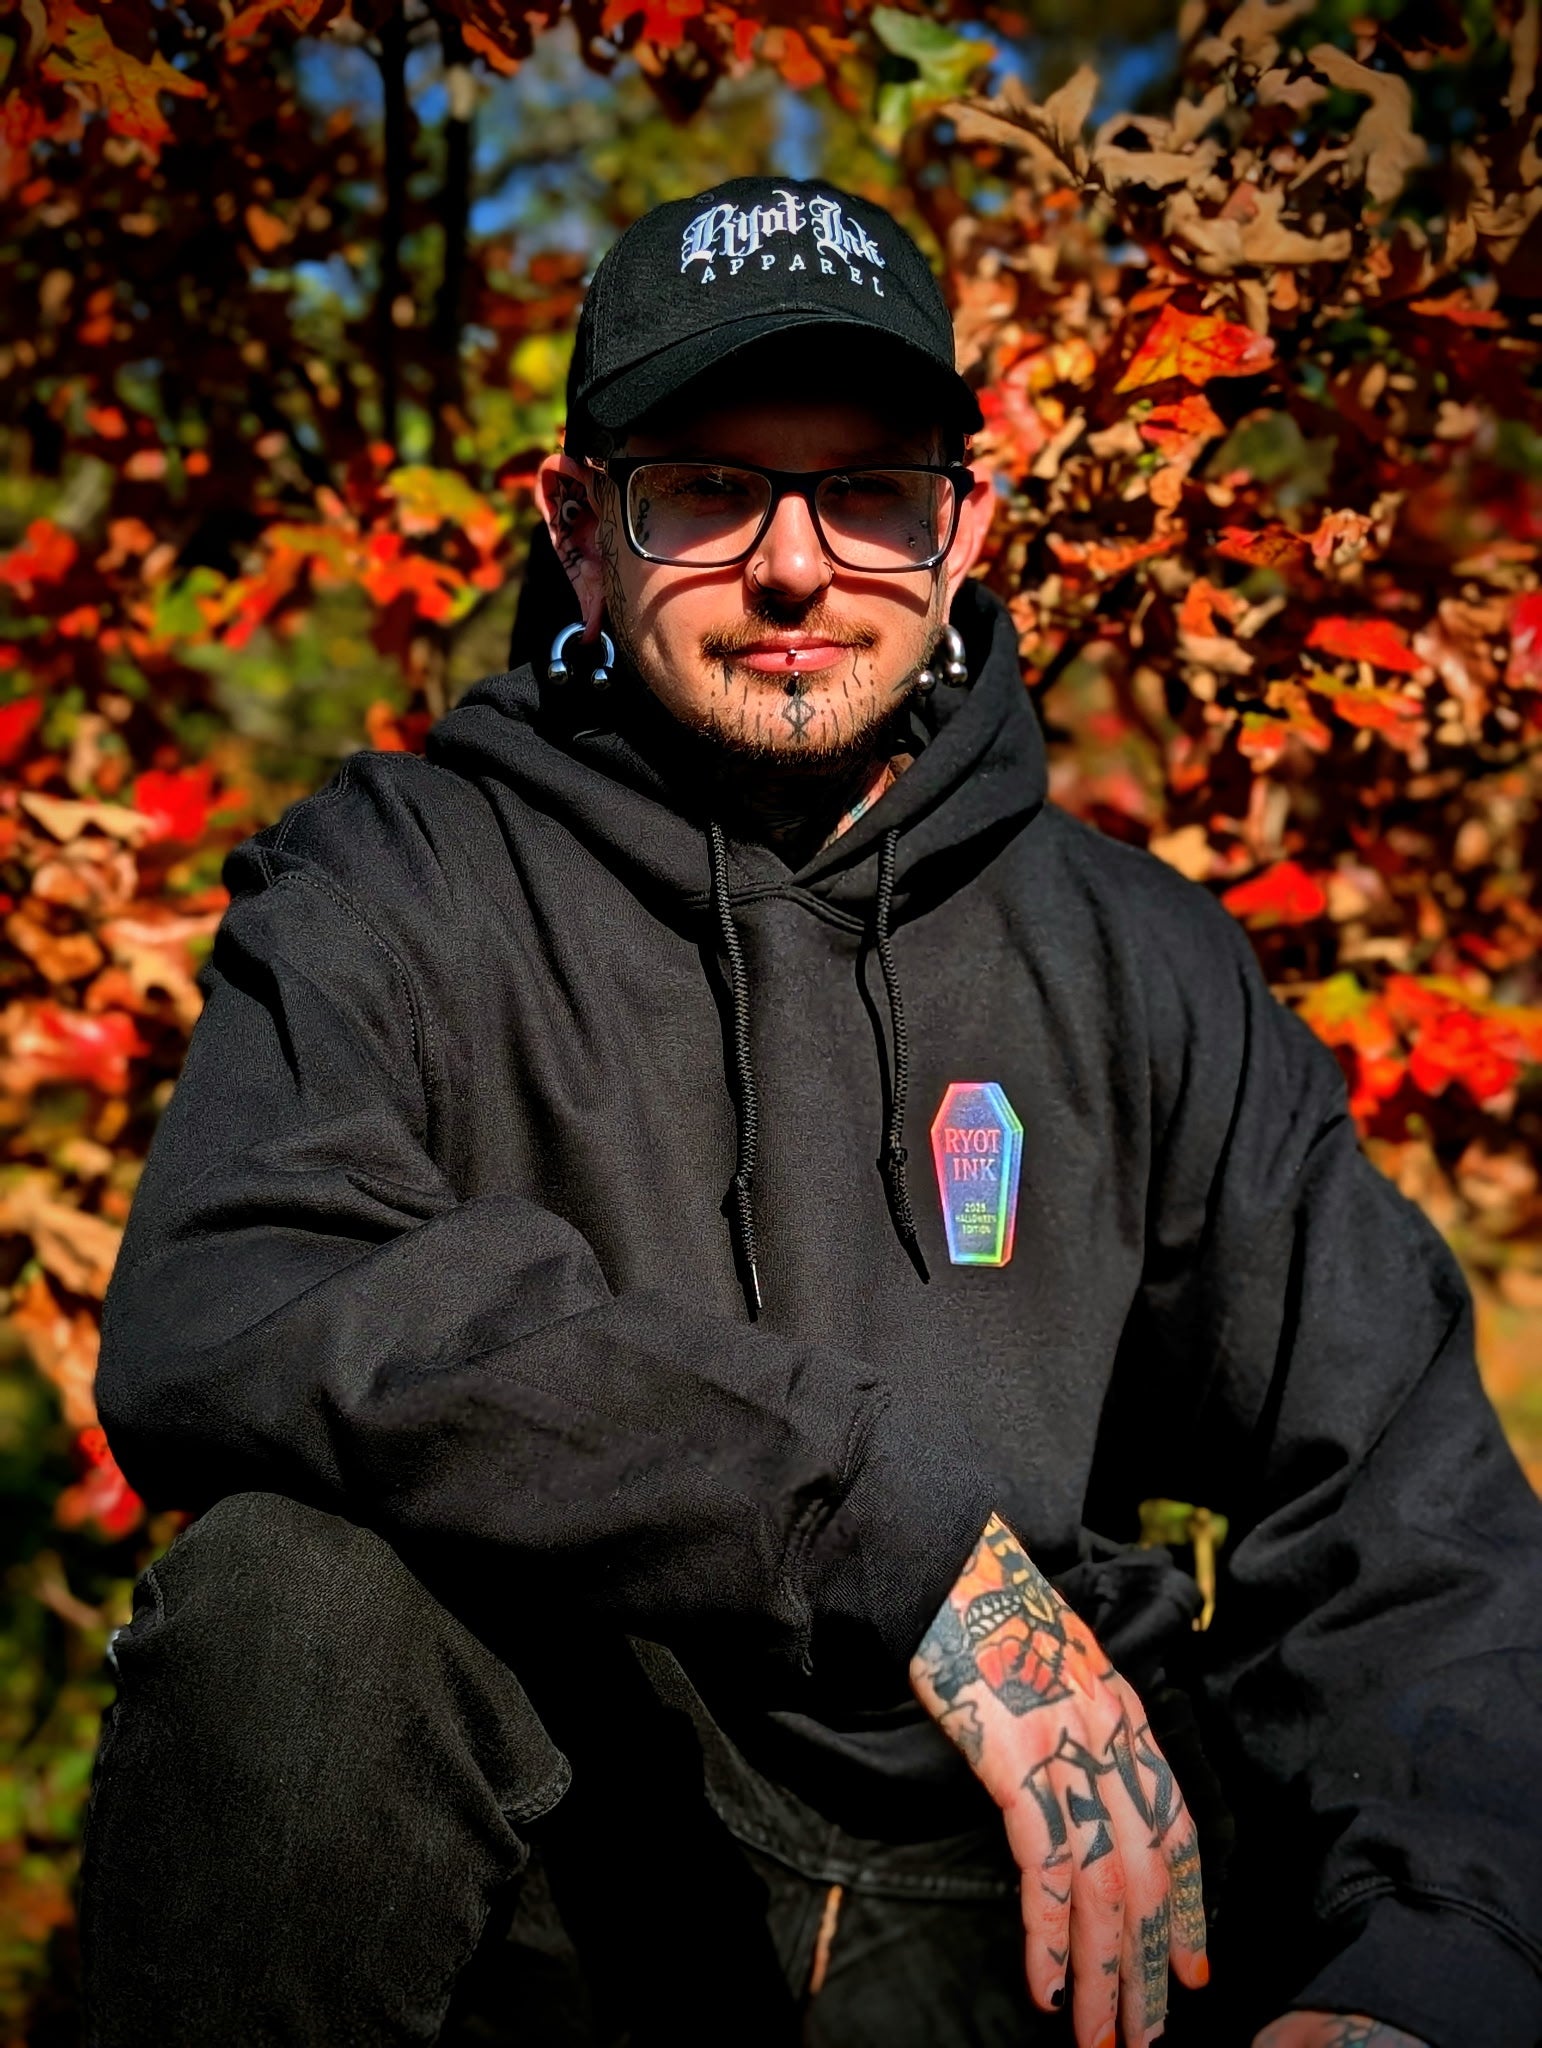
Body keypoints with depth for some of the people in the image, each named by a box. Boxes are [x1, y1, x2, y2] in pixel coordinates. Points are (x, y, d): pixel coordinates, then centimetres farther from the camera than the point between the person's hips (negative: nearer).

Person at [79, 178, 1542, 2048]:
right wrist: (904, 1530, -27)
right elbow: (206, 1331, -22)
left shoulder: (1137, 965, 7)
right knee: (296, 1592, -30)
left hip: (986, 1891, 2)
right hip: (536, 1887, -1)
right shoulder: (398, 890, -1)